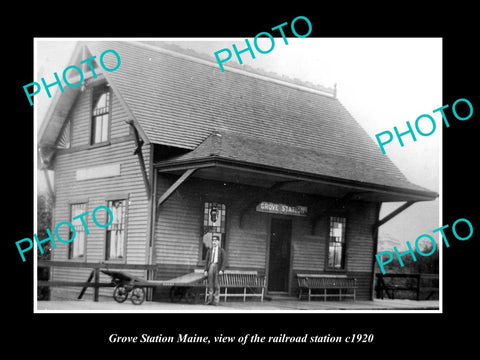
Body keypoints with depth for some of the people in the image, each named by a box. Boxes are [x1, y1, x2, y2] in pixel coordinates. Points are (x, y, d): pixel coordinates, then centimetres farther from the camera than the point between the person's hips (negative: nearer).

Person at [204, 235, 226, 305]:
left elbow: (224, 261, 0)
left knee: (217, 285, -2)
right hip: (210, 267, 3)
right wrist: (205, 270, 2)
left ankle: (216, 301, 3)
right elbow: (206, 260, 12)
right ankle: (210, 300, 3)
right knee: (210, 285, 0)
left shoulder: (221, 250, 6)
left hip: (217, 268, -2)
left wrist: (222, 270, -11)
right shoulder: (209, 250, 14)